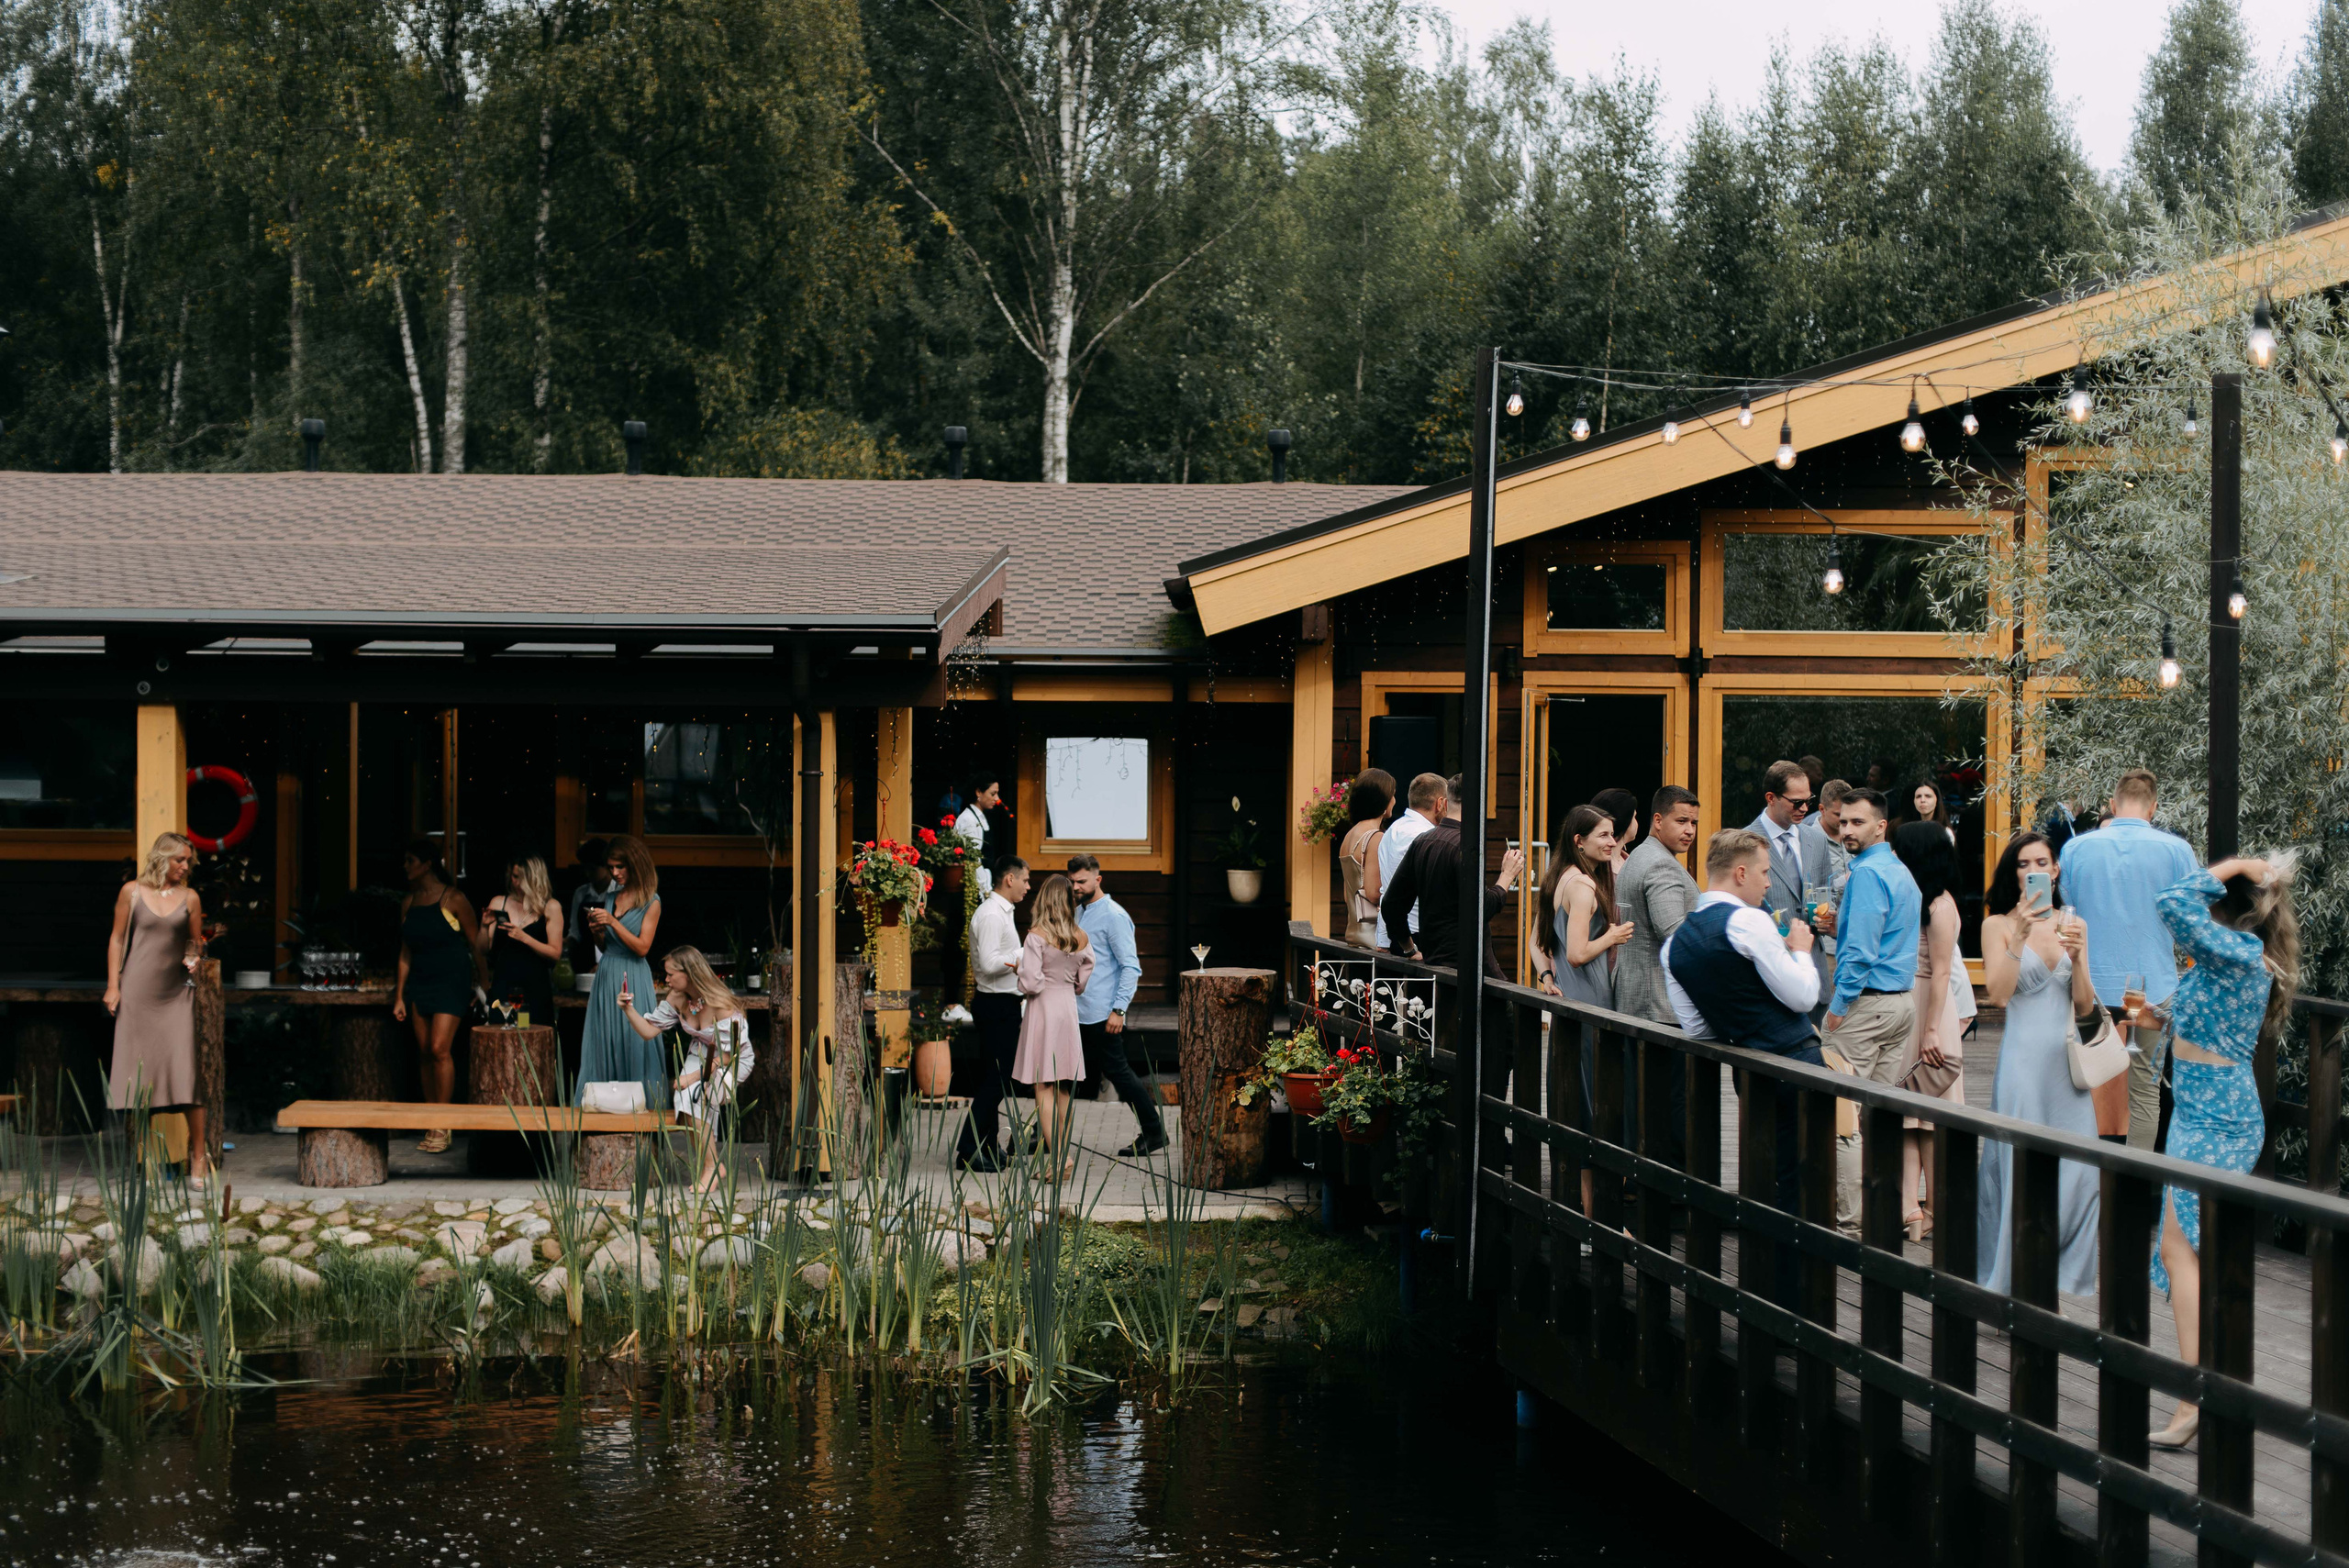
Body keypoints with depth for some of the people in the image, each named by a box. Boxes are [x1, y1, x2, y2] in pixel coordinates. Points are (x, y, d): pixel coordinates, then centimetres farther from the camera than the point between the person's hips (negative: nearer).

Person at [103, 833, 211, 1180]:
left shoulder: (189, 898, 7)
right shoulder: (132, 892, 3)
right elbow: (117, 938, 6)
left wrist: (194, 959, -6)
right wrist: (113, 986, 1)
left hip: (175, 994, 0)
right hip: (137, 991, 0)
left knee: (185, 1070, -8)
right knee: (135, 1071, 2)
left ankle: (199, 1155, -5)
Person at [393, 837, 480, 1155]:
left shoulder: (452, 899, -8)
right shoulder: (409, 902, 10)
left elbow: (476, 943, -4)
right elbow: (406, 953, 13)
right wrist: (399, 995, 10)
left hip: (451, 981, -6)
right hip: (420, 983, 6)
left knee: (440, 1049, -15)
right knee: (426, 1053, 4)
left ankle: (441, 1127, -12)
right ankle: (431, 1127, 9)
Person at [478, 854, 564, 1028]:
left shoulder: (551, 908, 1)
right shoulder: (499, 903, 10)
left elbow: (555, 953, -5)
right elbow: (482, 948, 8)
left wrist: (524, 937, -16)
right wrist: (485, 926, -10)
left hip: (535, 988, -2)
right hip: (503, 986, 2)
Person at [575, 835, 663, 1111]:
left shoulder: (651, 902, -4)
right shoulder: (610, 897, 12)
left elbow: (642, 947, -11)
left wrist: (613, 922, -16)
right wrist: (596, 930, -3)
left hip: (633, 978, -6)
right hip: (607, 974, 6)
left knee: (632, 1041, -7)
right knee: (603, 1042, 4)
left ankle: (638, 1103, -2)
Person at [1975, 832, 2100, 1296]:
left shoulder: (2073, 924, 12)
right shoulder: (1998, 925, 0)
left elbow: (2085, 1006, 9)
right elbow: (1997, 993, -13)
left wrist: (2076, 957, -8)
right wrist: (2019, 937, -20)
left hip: (2066, 1057, 4)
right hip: (2023, 1055, -4)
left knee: (2078, 1167, 0)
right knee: (2021, 1166, -6)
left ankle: (2064, 1270, 12)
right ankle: (2016, 1272, 3)